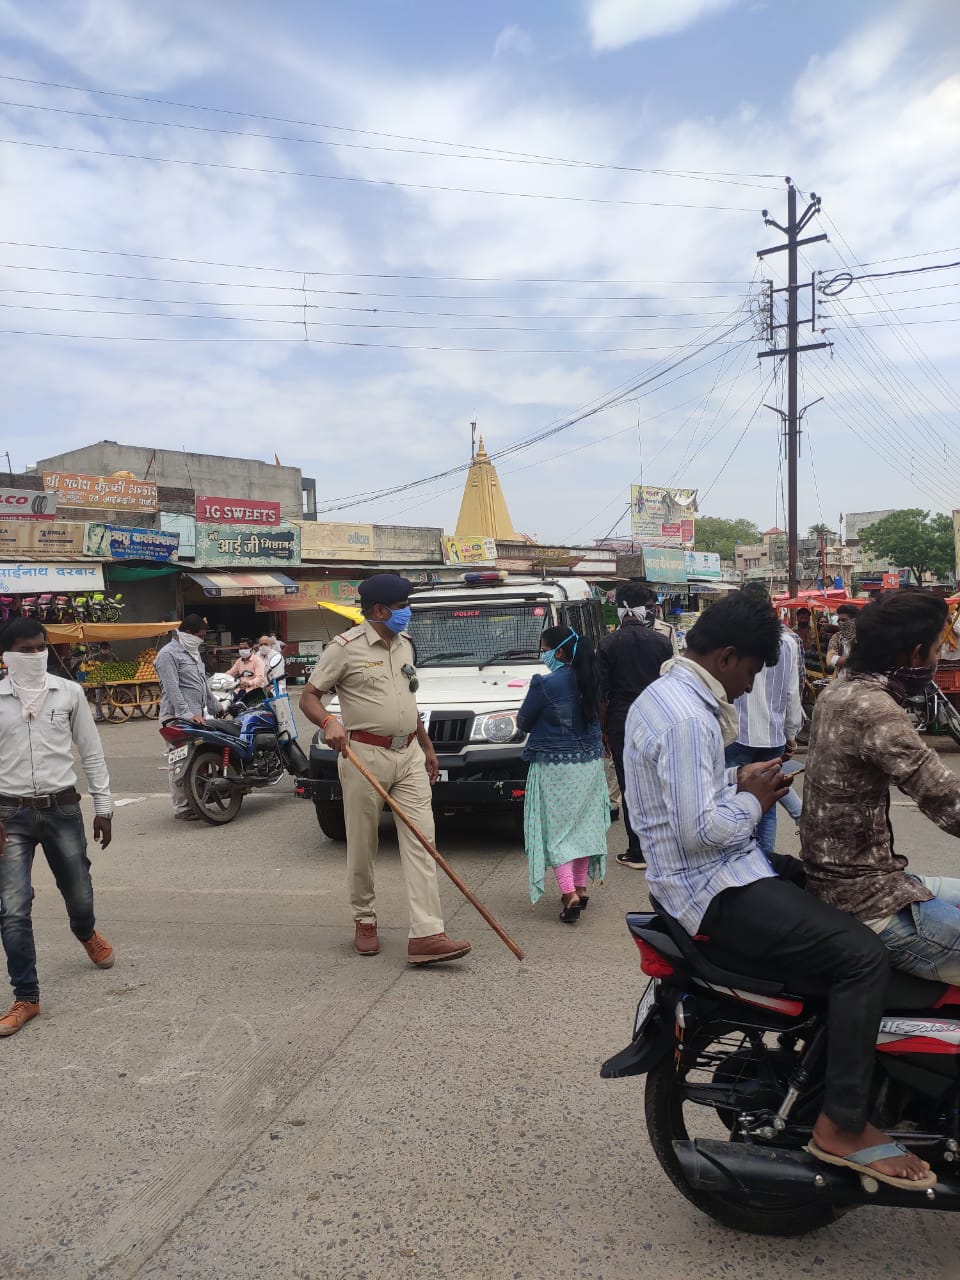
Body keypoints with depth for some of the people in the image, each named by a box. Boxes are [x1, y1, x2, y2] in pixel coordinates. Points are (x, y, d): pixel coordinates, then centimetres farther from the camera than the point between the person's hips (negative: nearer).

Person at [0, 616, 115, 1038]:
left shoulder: (68, 692, 0)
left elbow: (91, 751, 5)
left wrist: (104, 806, 4)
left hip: (62, 808, 1)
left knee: (78, 893, 14)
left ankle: (87, 933, 50)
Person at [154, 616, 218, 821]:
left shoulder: (193, 652, 22)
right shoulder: (168, 654, -9)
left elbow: (203, 683, 30)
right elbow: (172, 689, -17)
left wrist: (215, 707, 31)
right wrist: (187, 714, -24)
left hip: (195, 716, 9)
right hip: (178, 718, -9)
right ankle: (182, 808, -6)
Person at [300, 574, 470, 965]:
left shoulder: (404, 644, 14)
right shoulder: (345, 647, -6)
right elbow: (308, 697, -5)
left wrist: (427, 747, 25)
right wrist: (328, 722, -26)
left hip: (409, 756, 6)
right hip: (365, 756, -5)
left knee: (420, 842, -4)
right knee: (362, 846, 5)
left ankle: (426, 935, -5)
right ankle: (364, 921, 26)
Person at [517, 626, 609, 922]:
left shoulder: (545, 684, -19)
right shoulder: (591, 681, 0)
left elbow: (523, 723, -8)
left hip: (554, 767, -6)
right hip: (590, 763, 6)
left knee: (556, 831, 2)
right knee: (582, 826, 16)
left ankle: (569, 895, -6)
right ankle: (580, 888, 24)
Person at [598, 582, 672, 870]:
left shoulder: (608, 643, -7)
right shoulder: (661, 641, -1)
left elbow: (602, 693, -6)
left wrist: (603, 728, 4)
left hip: (621, 723, -2)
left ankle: (637, 852, 6)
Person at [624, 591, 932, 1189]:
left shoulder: (662, 694, 11)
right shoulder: (688, 718, -23)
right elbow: (699, 830, -28)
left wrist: (735, 780, 7)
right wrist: (753, 801, -11)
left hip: (704, 872, 11)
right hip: (716, 890, -11)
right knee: (863, 954, -17)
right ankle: (843, 1125, -7)